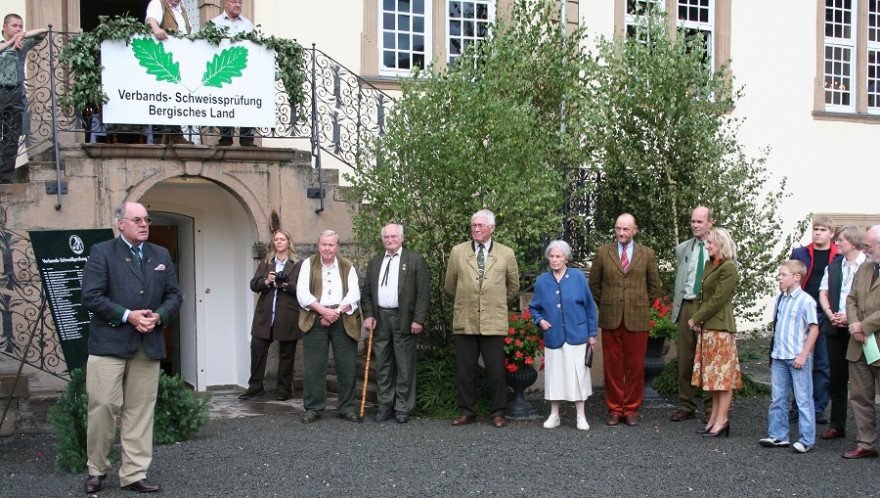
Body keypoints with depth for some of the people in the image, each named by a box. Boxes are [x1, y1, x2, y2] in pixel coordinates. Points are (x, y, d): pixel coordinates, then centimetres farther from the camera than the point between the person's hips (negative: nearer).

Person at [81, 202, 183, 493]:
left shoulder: (161, 256, 16)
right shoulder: (102, 253, 1)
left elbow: (174, 296, 13)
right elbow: (91, 297, -8)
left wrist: (158, 316, -6)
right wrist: (128, 315, -15)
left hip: (149, 346, 4)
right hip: (109, 345, -4)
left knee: (140, 411, 5)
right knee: (104, 405, -5)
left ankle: (134, 474, 13)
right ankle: (97, 469, 14)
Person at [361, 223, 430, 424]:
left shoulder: (415, 260, 1)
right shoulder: (374, 263, 15)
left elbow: (423, 292, -5)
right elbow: (366, 292, 15)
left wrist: (418, 319, -12)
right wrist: (368, 315, 1)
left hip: (404, 318, -4)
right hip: (380, 318, 4)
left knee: (405, 366, 0)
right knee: (383, 365, 8)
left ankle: (402, 408, 8)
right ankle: (385, 406, 17)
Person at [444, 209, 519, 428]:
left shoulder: (506, 254, 5)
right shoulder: (458, 252, 6)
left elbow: (513, 286, 18)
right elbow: (450, 285, 16)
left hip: (493, 322, -1)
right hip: (464, 321, 1)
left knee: (496, 371, 2)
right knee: (465, 370, 6)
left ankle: (498, 413, 14)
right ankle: (467, 412, 17)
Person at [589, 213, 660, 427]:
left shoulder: (647, 254, 8)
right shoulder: (603, 252, 7)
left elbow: (654, 286, 15)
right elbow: (594, 284, 13)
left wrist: (642, 306, 9)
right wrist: (605, 305, 9)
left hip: (637, 319, 0)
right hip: (610, 319, 0)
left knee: (635, 366, 2)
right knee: (612, 366, 2)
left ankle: (631, 409, 13)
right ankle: (614, 409, 11)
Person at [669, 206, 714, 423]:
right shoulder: (682, 248, 13)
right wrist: (677, 305, 10)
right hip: (686, 306, 3)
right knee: (685, 358, 6)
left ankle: (710, 408, 13)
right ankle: (686, 406, 16)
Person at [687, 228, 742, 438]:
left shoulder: (728, 268, -13)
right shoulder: (710, 266, 15)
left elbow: (717, 300, -17)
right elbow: (701, 294, 15)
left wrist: (696, 318, -12)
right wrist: (695, 318, 1)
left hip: (720, 326, -9)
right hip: (706, 326, 9)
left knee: (722, 373, -4)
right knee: (713, 374, 12)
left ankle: (721, 420, 0)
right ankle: (714, 417, 17)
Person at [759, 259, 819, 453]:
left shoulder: (806, 301, -11)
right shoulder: (780, 299, 10)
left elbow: (814, 329, -12)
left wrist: (803, 355, -15)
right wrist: (773, 352, 15)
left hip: (797, 359, -7)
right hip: (778, 358, 7)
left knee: (803, 400, 2)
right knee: (777, 399, 11)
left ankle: (806, 440, 8)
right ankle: (778, 435, 20)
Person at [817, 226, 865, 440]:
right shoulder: (833, 266, 13)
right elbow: (823, 293, 13)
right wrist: (830, 314, -3)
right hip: (835, 328, 6)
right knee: (836, 378, 10)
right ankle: (837, 425, 18)